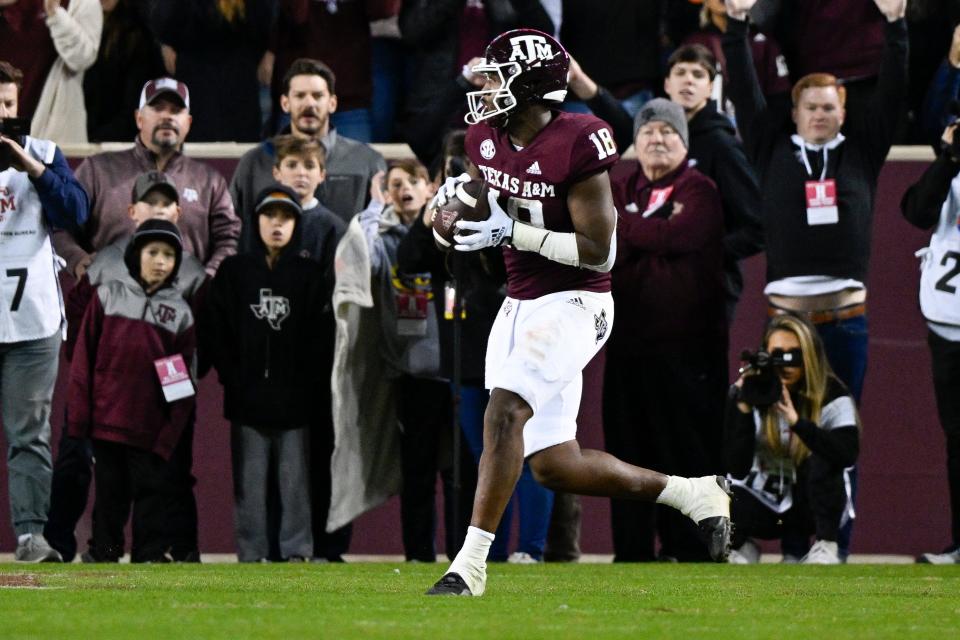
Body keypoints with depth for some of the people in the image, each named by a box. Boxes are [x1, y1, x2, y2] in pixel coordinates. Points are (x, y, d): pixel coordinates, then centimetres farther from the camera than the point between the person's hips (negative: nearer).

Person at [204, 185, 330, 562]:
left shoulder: (309, 275, 8)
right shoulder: (233, 272, 8)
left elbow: (321, 335, 2)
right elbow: (215, 332, 4)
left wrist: (310, 382, -7)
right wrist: (231, 377, -5)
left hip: (295, 400, 0)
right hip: (247, 399, 0)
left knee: (296, 479, 0)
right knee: (249, 480, 1)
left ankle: (297, 551, 3)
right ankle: (250, 554, 4)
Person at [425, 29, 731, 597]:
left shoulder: (575, 146, -19)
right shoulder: (487, 138, 4)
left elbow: (599, 252, -20)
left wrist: (512, 233, -24)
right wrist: (460, 189, 4)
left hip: (573, 305, -8)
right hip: (521, 307, 8)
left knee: (506, 410, -27)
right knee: (555, 468, 5)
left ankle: (471, 564, -26)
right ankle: (694, 493, 22)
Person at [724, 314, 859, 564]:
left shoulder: (832, 395, -14)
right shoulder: (749, 392, -11)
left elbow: (848, 454, -32)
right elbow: (737, 468, -19)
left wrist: (797, 421, -40)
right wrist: (744, 409, -29)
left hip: (814, 504, -2)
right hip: (764, 502, 2)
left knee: (821, 461, -32)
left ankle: (825, 546, -19)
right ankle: (742, 545, 7)